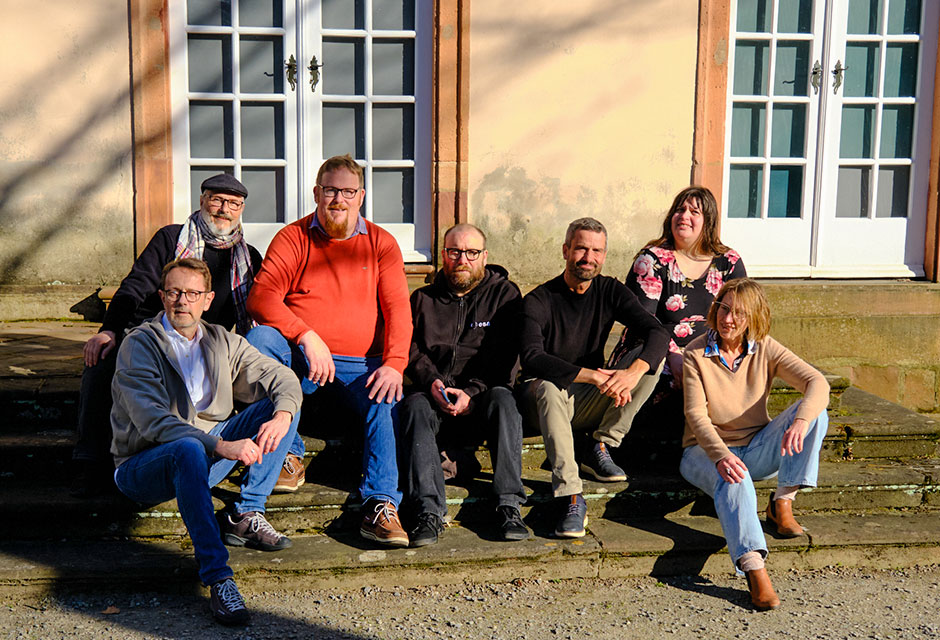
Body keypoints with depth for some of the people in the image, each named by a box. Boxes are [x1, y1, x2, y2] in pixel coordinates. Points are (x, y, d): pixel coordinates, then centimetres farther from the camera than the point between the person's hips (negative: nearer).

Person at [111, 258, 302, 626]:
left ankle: (246, 515, -14)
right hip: (144, 467, -5)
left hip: (209, 454, 6)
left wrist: (282, 416, -22)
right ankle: (216, 576, -40)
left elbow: (283, 378, 3)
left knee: (278, 405, -8)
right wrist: (222, 447, -35)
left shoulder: (222, 342, 7)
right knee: (190, 448, -40)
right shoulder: (139, 345, -10)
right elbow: (154, 422, -23)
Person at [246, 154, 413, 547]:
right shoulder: (292, 238, 6)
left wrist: (394, 364, -17)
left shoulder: (381, 243, 10)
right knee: (259, 339, -29)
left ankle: (380, 505, -30)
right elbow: (261, 298, -8)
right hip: (300, 359, 0)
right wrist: (307, 337, -22)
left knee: (389, 399, -30)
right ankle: (286, 451, -18)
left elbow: (397, 309, 1)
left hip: (361, 365, 0)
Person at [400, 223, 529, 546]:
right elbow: (409, 349, 6)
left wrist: (471, 392, -16)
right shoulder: (423, 299, 18)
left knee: (502, 399, -33)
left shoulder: (504, 293, 10)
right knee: (415, 405, -31)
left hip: (482, 395, -1)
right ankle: (429, 511, -40)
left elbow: (504, 357, -1)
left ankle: (509, 505, -36)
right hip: (434, 394, 1)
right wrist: (432, 383, -15)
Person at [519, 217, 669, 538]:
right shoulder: (538, 301, -13)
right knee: (547, 388, -39)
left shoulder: (611, 291, -2)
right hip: (547, 402, -4)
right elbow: (532, 358, -30)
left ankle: (600, 448, -13)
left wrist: (633, 372, -36)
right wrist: (594, 376, -41)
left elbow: (658, 333, -15)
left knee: (650, 356, -16)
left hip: (591, 402, 4)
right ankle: (572, 497, -43)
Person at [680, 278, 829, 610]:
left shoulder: (765, 349, -2)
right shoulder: (696, 354, -9)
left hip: (756, 450, 3)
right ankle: (754, 569, -53)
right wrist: (721, 456, -38)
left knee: (814, 410, -19)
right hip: (706, 450, -3)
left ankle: (782, 504, -18)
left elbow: (817, 383, -14)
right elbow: (696, 415, -19)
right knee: (734, 479, -38)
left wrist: (800, 422, -37)